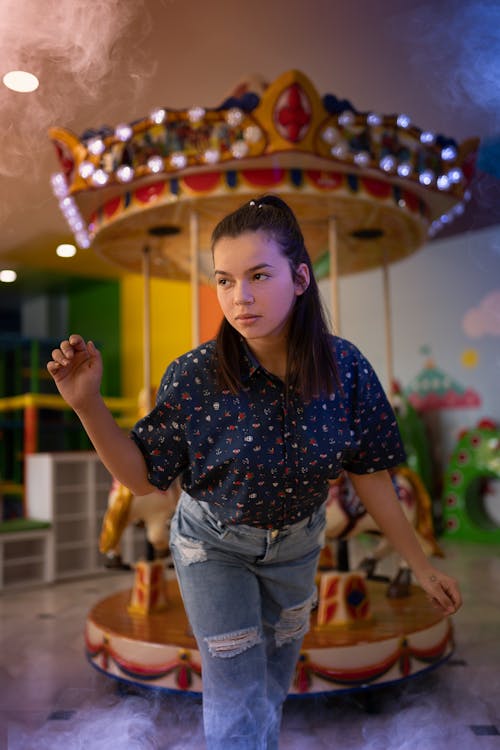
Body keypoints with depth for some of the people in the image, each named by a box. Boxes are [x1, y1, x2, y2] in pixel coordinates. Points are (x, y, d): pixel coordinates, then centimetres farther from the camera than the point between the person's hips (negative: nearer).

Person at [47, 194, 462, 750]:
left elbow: (369, 474, -11)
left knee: (277, 668, 26)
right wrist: (88, 405, -33)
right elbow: (143, 477, -18)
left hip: (297, 541, 4)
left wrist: (421, 564, -4)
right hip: (214, 543, -3)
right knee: (237, 692, 3)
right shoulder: (194, 378, -28)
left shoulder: (345, 369, -23)